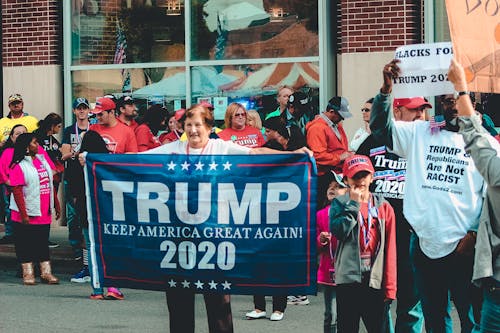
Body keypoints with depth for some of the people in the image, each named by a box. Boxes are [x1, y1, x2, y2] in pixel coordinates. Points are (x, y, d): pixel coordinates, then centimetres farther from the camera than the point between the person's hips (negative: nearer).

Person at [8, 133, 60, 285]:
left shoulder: (42, 160, 10)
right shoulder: (18, 166, -11)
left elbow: (50, 185, 16)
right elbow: (17, 191, -15)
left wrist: (56, 206, 16)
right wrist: (23, 214, -19)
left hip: (44, 214, 6)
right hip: (28, 214, -6)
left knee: (43, 243, 10)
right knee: (25, 244, 3)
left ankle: (46, 272, 14)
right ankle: (28, 273, 11)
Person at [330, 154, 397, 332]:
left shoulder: (384, 207, 6)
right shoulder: (339, 204, 5)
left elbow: (390, 249, 2)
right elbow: (338, 231, -14)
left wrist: (390, 285, -4)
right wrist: (354, 204, -9)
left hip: (375, 279, 1)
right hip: (348, 278, -1)